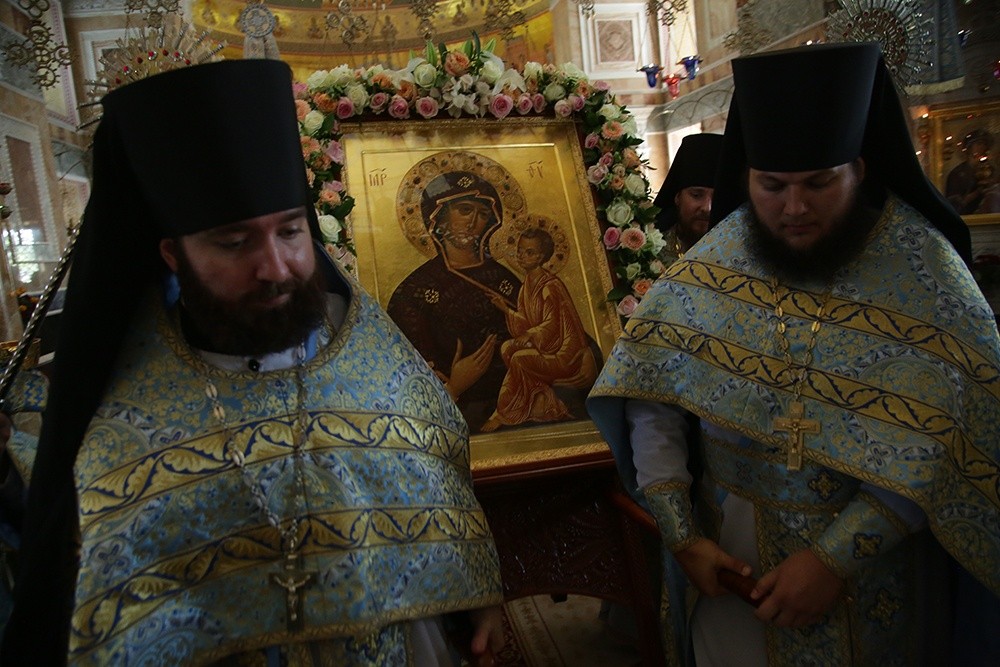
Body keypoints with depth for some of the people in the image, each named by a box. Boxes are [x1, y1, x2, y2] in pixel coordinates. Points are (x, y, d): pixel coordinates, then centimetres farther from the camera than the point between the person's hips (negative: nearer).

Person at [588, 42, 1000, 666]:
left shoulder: (922, 269, -14)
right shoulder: (712, 263, -9)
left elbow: (933, 444, -18)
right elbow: (650, 394, -9)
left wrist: (837, 557, -23)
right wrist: (680, 535, -14)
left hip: (870, 548, -1)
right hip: (728, 547, 2)